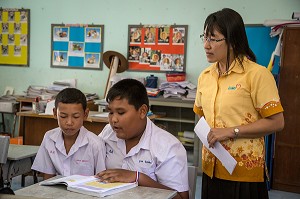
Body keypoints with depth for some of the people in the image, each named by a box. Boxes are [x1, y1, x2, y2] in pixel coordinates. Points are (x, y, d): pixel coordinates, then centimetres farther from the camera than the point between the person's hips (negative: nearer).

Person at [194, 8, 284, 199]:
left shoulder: (257, 74, -12)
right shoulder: (205, 76, 7)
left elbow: (276, 122, -13)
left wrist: (231, 131, -17)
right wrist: (206, 135, 1)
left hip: (244, 171, -5)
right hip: (211, 168, 5)